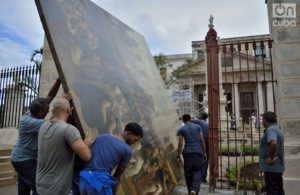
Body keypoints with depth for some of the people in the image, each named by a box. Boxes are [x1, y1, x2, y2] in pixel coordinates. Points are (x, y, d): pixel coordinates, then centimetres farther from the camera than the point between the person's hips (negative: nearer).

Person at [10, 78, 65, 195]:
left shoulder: (32, 113, 0)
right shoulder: (28, 122, -25)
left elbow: (49, 97, -3)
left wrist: (59, 81, -11)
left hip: (24, 159, 9)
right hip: (24, 160, -9)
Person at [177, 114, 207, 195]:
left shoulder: (181, 129, 2)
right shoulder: (198, 127, 6)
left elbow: (180, 143, -3)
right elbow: (202, 140, 4)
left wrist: (178, 156, 3)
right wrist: (204, 152, 12)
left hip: (187, 153, 0)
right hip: (198, 152, 0)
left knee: (188, 173, 13)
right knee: (197, 172, 3)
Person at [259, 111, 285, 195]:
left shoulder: (270, 130, -18)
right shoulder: (278, 129, 14)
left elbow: (273, 143, -36)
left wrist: (271, 158, -25)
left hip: (271, 168, -10)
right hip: (278, 167, 10)